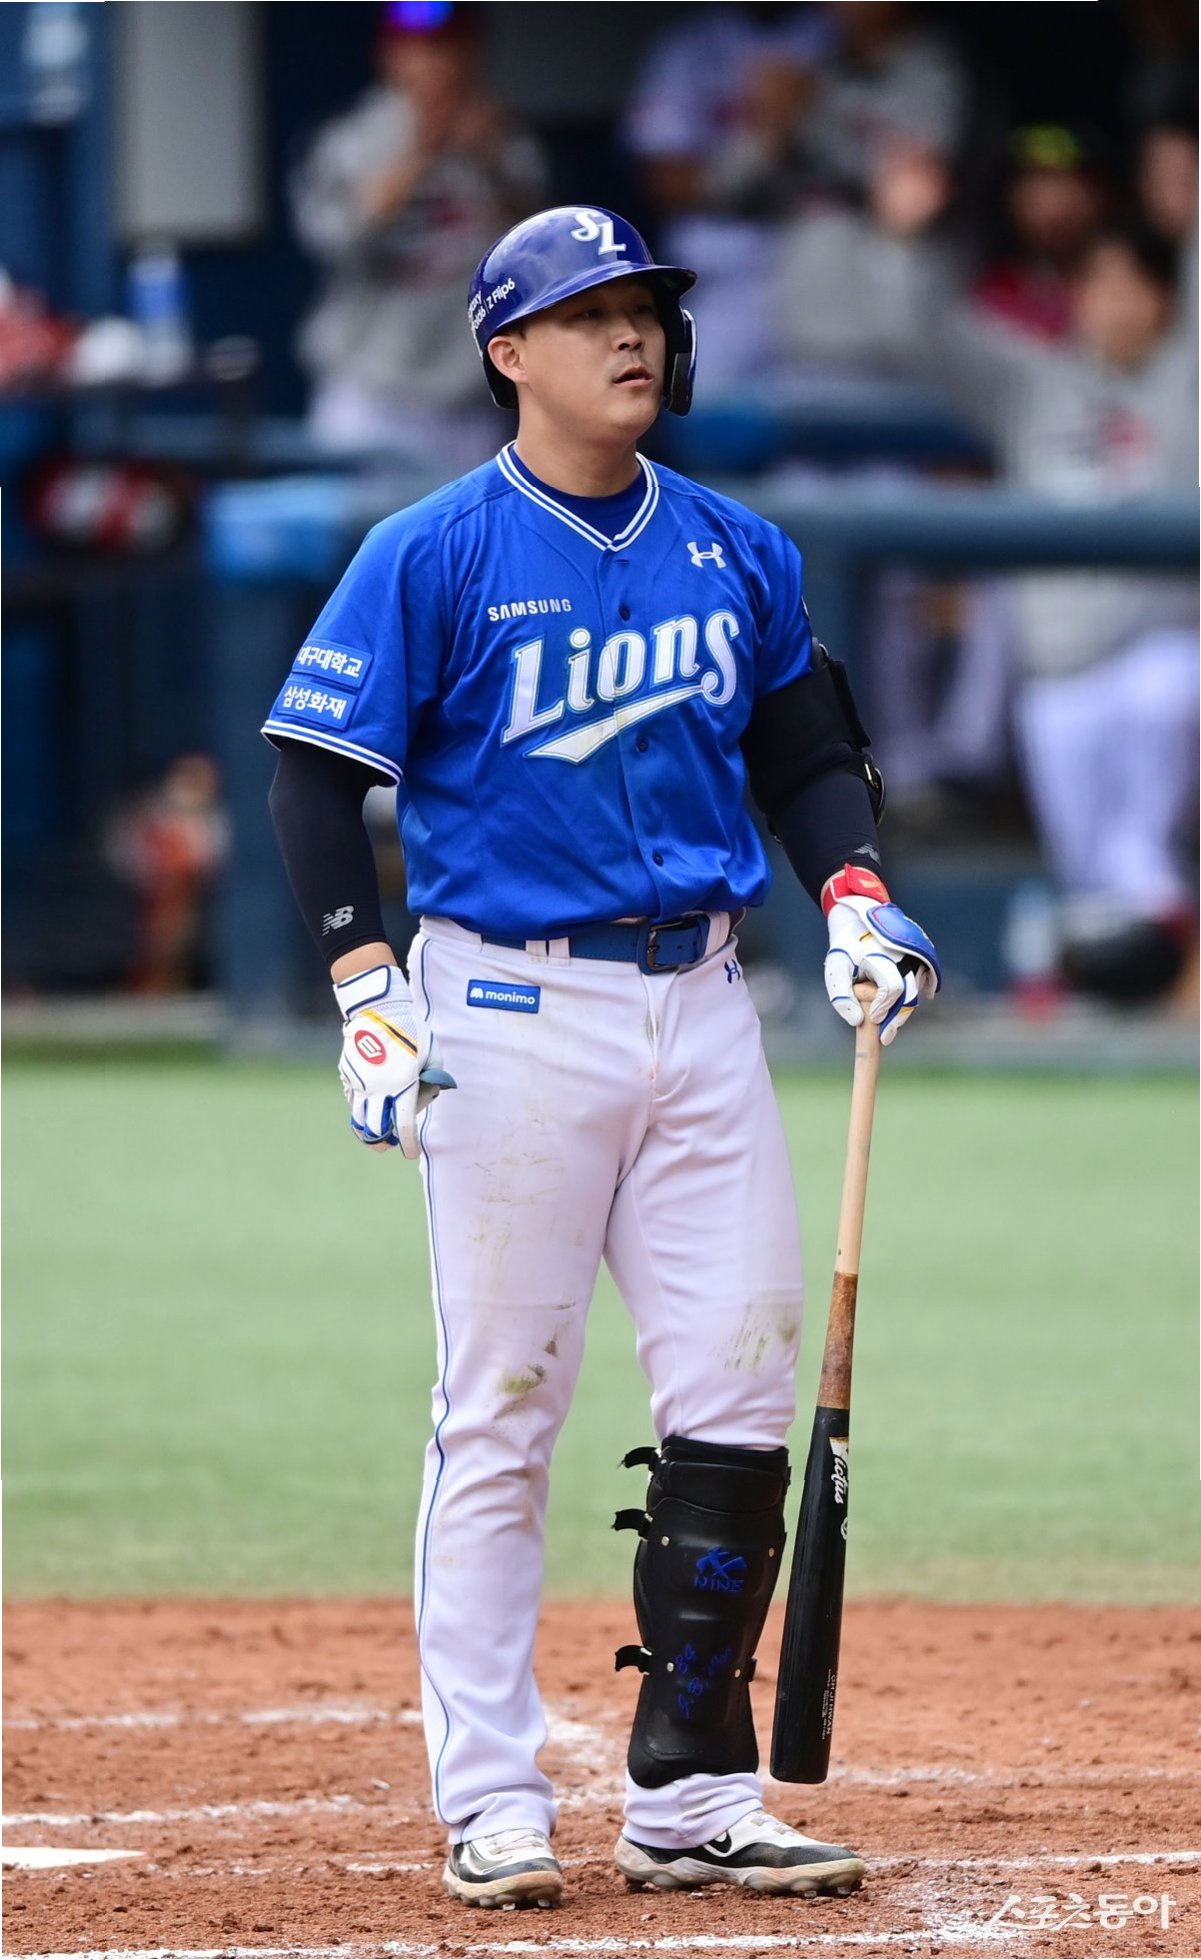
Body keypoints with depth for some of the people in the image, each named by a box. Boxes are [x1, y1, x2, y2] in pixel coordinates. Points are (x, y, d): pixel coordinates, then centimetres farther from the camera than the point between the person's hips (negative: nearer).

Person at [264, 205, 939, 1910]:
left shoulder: (737, 554, 11)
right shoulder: (435, 556, -5)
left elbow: (807, 747, 21)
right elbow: (317, 776, -5)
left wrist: (853, 892, 3)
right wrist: (367, 989, -14)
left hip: (700, 1001, 5)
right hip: (511, 1004, -5)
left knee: (739, 1396, 0)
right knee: (502, 1412, -2)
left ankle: (691, 1796, 7)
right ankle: (492, 1806, 4)